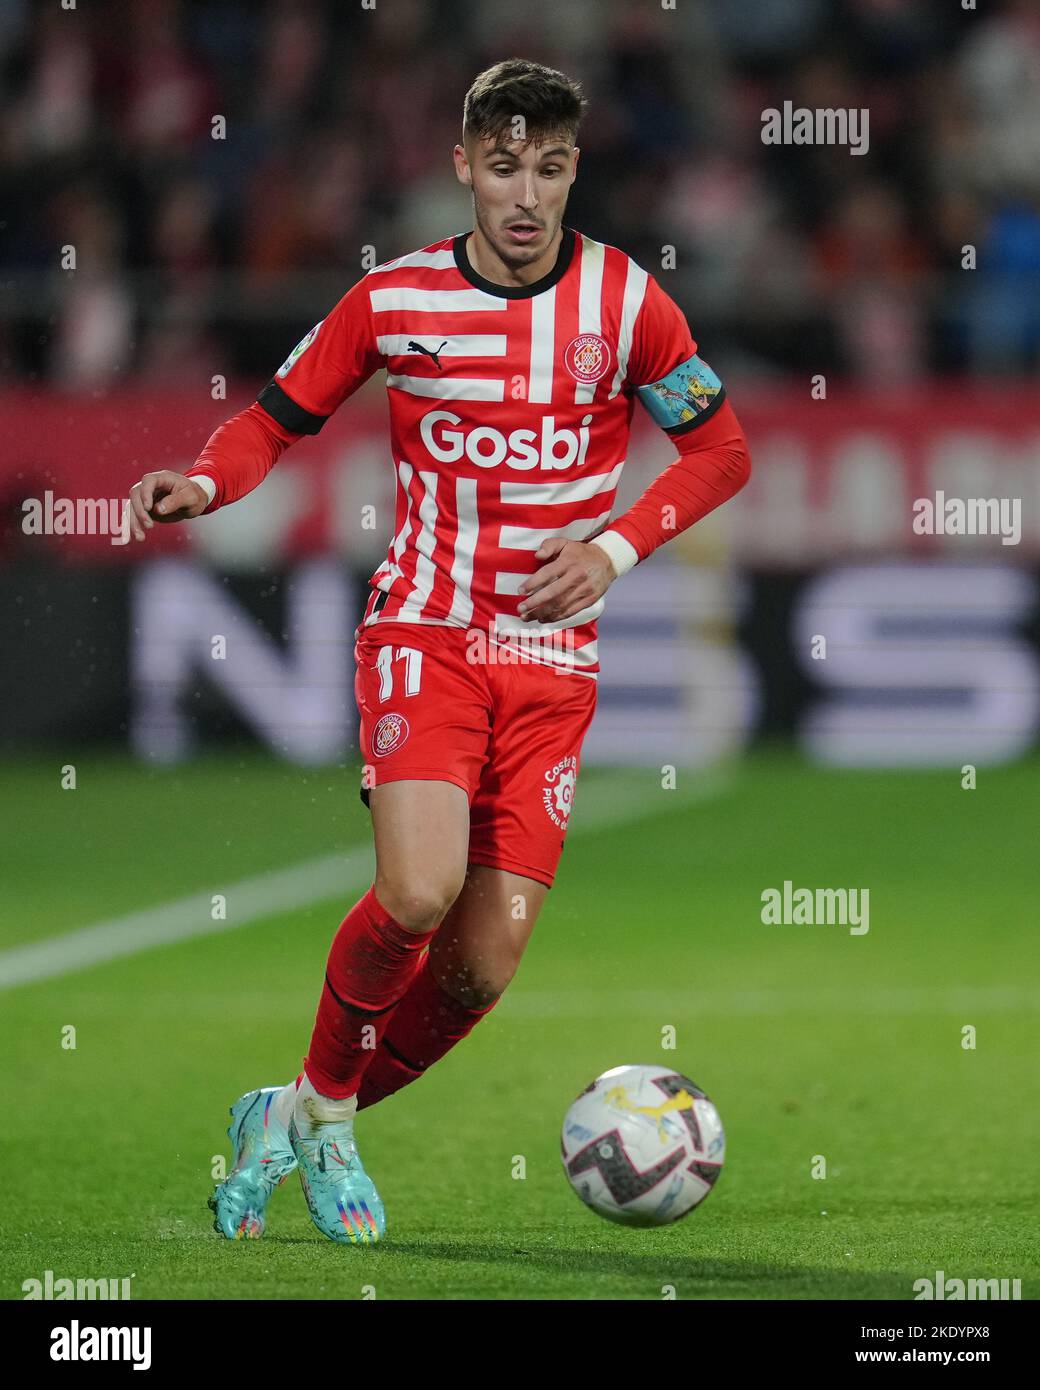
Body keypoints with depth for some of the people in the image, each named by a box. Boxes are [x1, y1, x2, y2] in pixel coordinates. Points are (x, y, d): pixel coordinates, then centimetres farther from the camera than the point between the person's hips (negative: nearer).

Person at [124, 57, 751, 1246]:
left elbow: (720, 449, 8)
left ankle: (304, 1124, 18)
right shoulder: (394, 301, -2)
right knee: (419, 892, -25)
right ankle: (323, 1097, 2)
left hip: (552, 657, 2)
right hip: (423, 634, -2)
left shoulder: (624, 300, -1)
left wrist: (618, 547, -7)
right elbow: (276, 420, 8)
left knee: (484, 962, -5)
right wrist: (203, 484, -13)